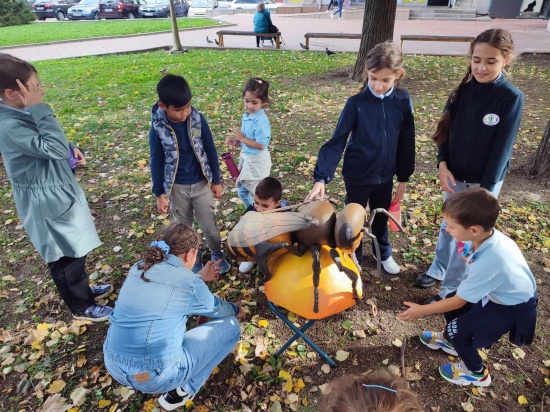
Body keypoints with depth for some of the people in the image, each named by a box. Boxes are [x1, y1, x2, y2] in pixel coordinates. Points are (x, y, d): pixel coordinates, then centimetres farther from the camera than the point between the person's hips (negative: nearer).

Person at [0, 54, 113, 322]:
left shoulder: (22, 114, 2)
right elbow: (56, 149, -35)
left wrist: (70, 149, -1)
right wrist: (39, 108, -31)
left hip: (58, 194, 9)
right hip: (48, 204, -9)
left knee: (75, 252, 25)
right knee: (66, 259, 9)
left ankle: (83, 290, 46)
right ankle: (81, 307, 29)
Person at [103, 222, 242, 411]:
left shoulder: (139, 268, 4)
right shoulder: (189, 282, -13)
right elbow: (216, 308, 8)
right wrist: (236, 309, 29)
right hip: (156, 376, -7)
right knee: (230, 325, 5)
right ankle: (182, 391, 9)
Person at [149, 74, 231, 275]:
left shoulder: (198, 119, -13)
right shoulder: (158, 129, -16)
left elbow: (210, 150, -3)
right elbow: (156, 163, -7)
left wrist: (216, 181, 2)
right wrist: (159, 194, -4)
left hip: (201, 183, 0)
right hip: (176, 187, 0)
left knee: (209, 224, 12)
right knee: (184, 226, 18)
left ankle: (217, 254, 38)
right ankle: (193, 258, 41)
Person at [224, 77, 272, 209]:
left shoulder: (261, 120, -26)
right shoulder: (246, 115, 0)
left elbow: (260, 145, -28)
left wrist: (241, 138, -21)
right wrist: (235, 140, -7)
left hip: (257, 161, -9)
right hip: (247, 158, 9)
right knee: (242, 192, 23)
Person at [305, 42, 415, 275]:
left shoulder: (403, 101, -8)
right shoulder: (356, 103, -17)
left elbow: (406, 142, 1)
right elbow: (337, 141, -21)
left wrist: (404, 176, 6)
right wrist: (321, 177, -30)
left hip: (385, 175, 3)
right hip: (357, 176, -3)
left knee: (381, 218, 23)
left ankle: (384, 254, 49)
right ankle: (354, 261, 38)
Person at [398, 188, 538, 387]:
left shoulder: (487, 263, -41)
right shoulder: (489, 236, -20)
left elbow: (458, 302, -25)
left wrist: (422, 310, -17)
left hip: (513, 307, -8)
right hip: (501, 291, 8)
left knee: (458, 329, -7)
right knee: (449, 301, 9)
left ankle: (476, 372, 23)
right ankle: (450, 341, 39)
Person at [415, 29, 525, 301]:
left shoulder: (511, 97, -15)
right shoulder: (463, 90, -3)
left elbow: (501, 149, -15)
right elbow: (446, 130, 3)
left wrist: (485, 188, -15)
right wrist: (442, 164, -9)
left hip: (485, 180, -4)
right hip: (454, 175, 4)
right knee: (448, 225, 19)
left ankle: (451, 290, 21)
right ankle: (438, 269, 41)